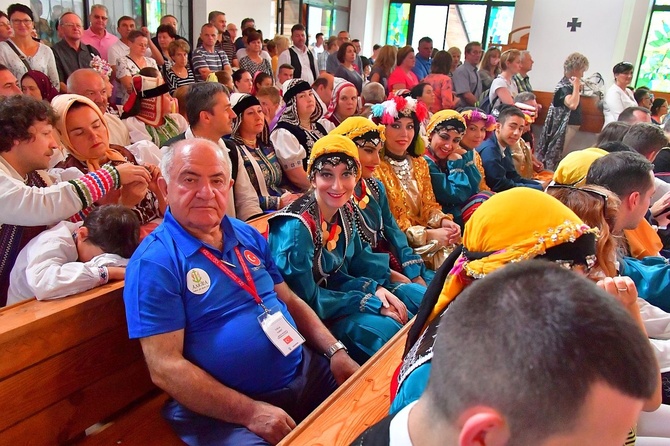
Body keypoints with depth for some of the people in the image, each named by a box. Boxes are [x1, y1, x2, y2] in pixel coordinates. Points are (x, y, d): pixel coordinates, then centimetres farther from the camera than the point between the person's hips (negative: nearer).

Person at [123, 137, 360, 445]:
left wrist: (336, 351, 0)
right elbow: (165, 367, -16)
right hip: (223, 413, -5)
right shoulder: (154, 261, -13)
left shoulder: (248, 236, 7)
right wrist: (251, 411, -20)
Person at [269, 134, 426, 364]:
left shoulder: (345, 209, -4)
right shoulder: (296, 227, -28)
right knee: (387, 329, -28)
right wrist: (372, 303, -21)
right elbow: (306, 299, -25)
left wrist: (375, 288, -14)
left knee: (420, 298, 7)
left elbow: (357, 259, 7)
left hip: (337, 289, 8)